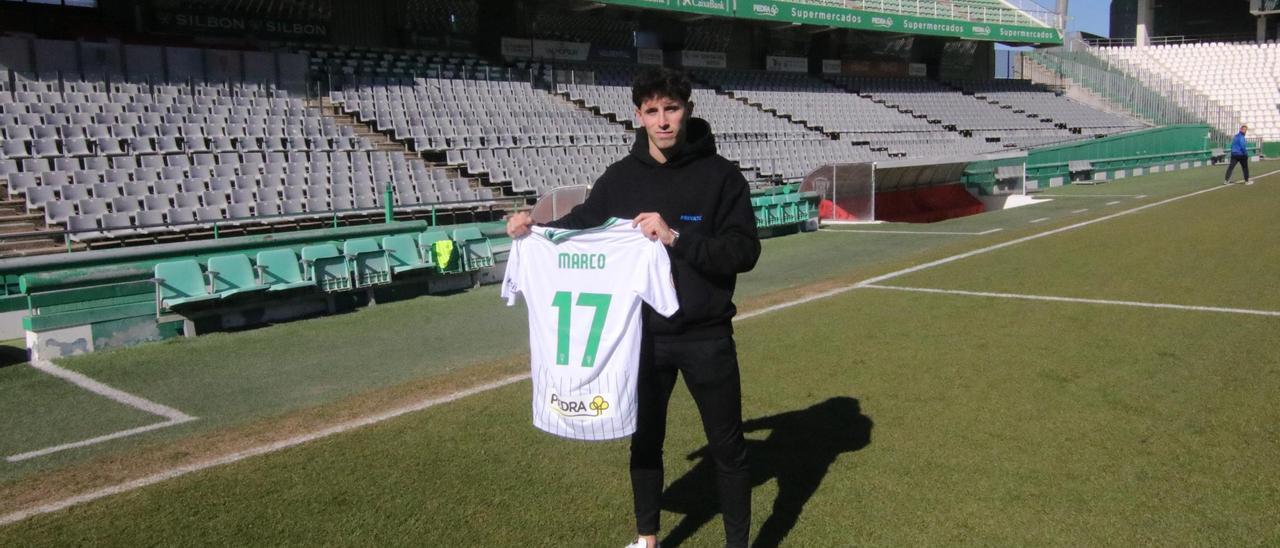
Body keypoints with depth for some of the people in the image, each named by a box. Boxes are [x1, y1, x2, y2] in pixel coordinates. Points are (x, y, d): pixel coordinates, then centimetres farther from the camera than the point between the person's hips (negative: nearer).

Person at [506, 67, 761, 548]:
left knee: (727, 446, 9)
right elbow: (582, 225, 11)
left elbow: (745, 251, -15)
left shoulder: (720, 175, -9)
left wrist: (676, 237, -27)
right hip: (644, 336, 3)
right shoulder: (621, 177, 0)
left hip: (707, 337, -3)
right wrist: (533, 227, -8)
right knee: (645, 441, 17)